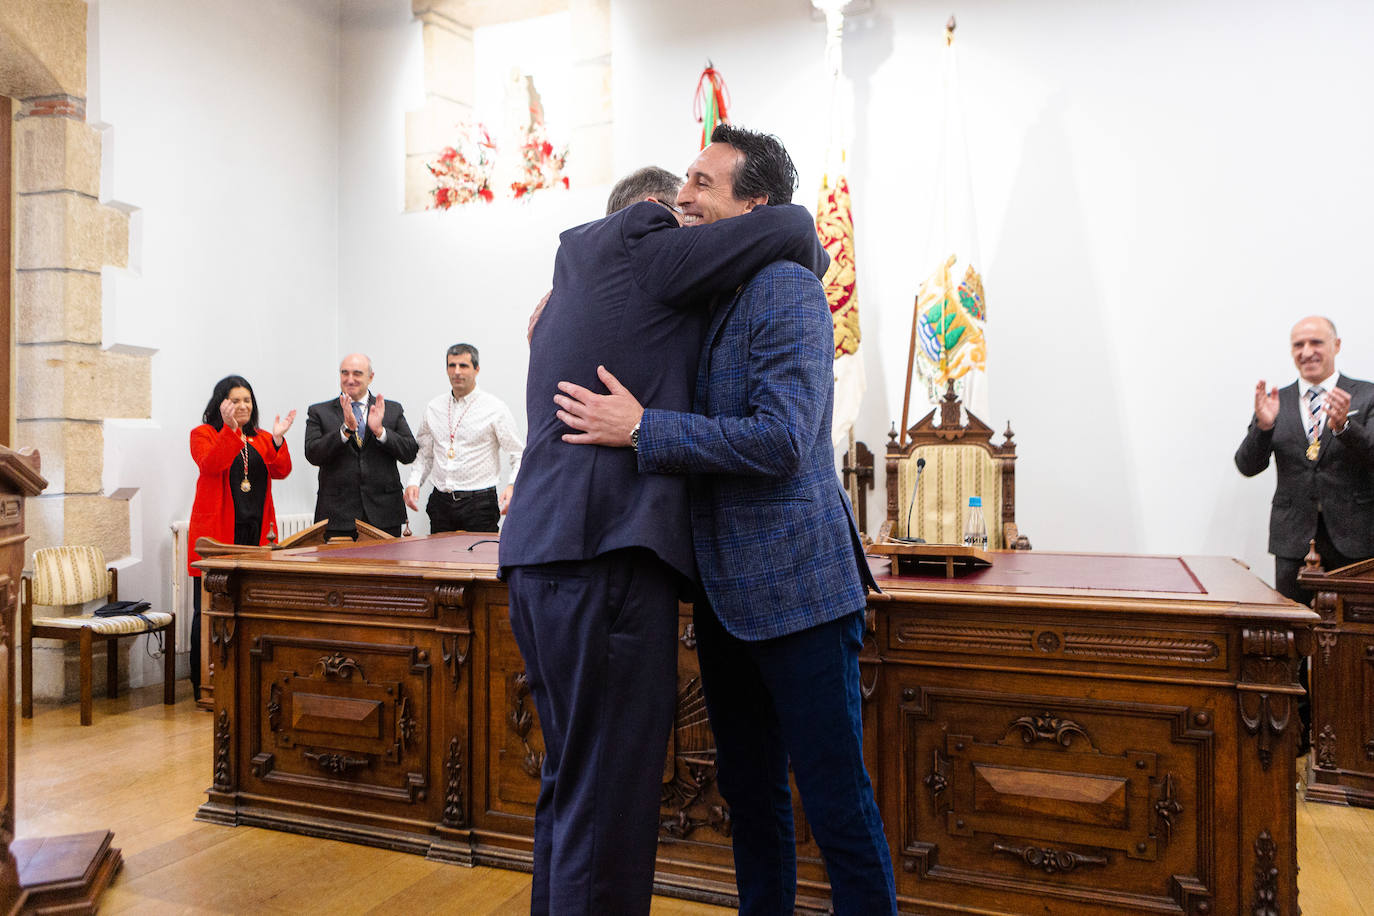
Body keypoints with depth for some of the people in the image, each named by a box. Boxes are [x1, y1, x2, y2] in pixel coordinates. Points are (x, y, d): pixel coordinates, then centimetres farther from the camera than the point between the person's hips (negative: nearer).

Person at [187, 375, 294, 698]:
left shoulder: (262, 440, 16)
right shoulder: (203, 434, 5)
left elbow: (281, 471, 0)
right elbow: (210, 465, -15)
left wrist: (278, 440, -15)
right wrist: (230, 429, -25)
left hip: (256, 534, 4)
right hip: (216, 534, -3)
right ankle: (204, 685, 9)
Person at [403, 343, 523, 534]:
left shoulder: (495, 408, -3)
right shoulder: (433, 408, 11)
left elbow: (519, 456, -4)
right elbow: (425, 456, 19)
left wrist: (512, 487, -20)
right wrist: (414, 482, 1)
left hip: (479, 504, -4)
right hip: (441, 502, 4)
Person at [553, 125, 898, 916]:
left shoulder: (788, 290, -12)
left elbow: (781, 440, -23)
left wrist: (639, 427, -19)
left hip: (797, 589, -8)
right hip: (725, 591, 8)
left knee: (838, 804, 3)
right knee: (750, 794, 20)